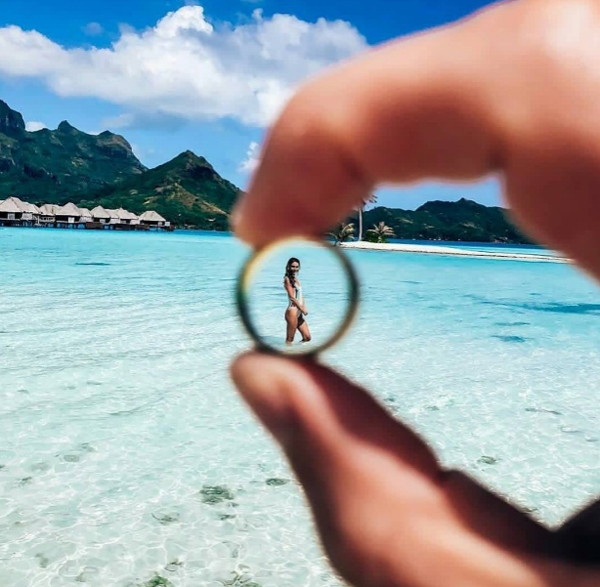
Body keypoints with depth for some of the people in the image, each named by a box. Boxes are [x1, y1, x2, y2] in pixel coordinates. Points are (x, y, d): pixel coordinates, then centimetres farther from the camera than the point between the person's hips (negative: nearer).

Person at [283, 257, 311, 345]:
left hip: (299, 313, 9)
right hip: (292, 311, -9)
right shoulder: (287, 279, -9)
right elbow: (292, 297, -14)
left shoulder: (296, 279, 15)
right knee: (289, 340, -2)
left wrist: (304, 307, -1)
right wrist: (302, 309, -10)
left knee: (307, 337, 11)